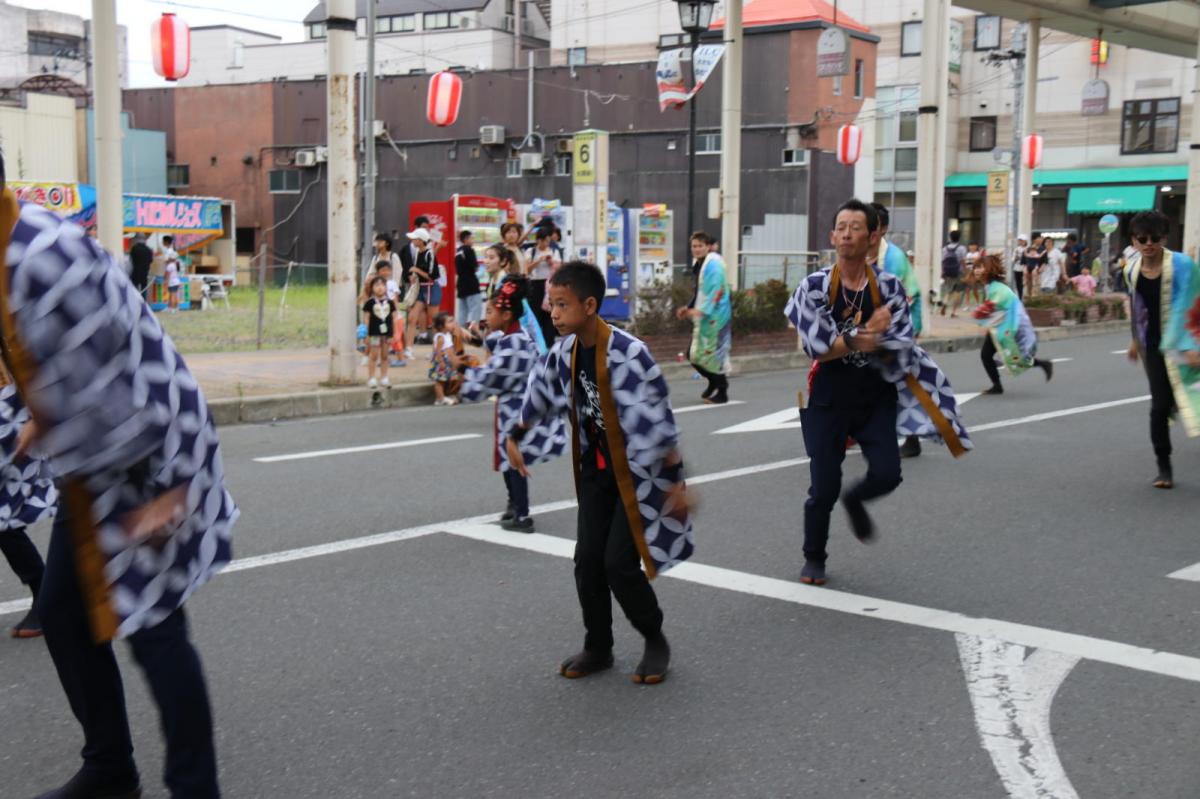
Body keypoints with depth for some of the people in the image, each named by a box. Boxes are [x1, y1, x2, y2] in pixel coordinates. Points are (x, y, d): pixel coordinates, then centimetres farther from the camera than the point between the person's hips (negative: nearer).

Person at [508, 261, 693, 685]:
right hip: (596, 471, 6)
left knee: (619, 563, -8)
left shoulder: (628, 354, -25)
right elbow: (540, 391, 15)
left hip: (638, 473, -6)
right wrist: (516, 437, 22)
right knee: (588, 560, 4)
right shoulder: (564, 351, -5)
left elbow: (658, 420, -23)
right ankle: (598, 648, 22)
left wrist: (675, 480, -20)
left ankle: (655, 642, 15)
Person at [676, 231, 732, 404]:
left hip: (716, 316, -9)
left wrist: (702, 310, -27)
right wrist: (689, 308, 12)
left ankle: (722, 392, 9)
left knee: (715, 353, -4)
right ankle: (713, 383, 31)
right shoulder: (698, 264, 13)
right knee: (694, 355, 11)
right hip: (703, 316, 9)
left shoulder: (713, 264, -13)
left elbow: (716, 290, -21)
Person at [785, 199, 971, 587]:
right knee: (824, 486, 1)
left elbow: (899, 347, -11)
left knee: (887, 474, -7)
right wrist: (870, 337, -18)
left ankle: (854, 500, 30)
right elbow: (816, 346, -16)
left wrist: (843, 342, -21)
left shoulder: (889, 287, -3)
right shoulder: (814, 286, -8)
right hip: (827, 397, -2)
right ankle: (814, 558, 25)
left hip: (876, 395, 2)